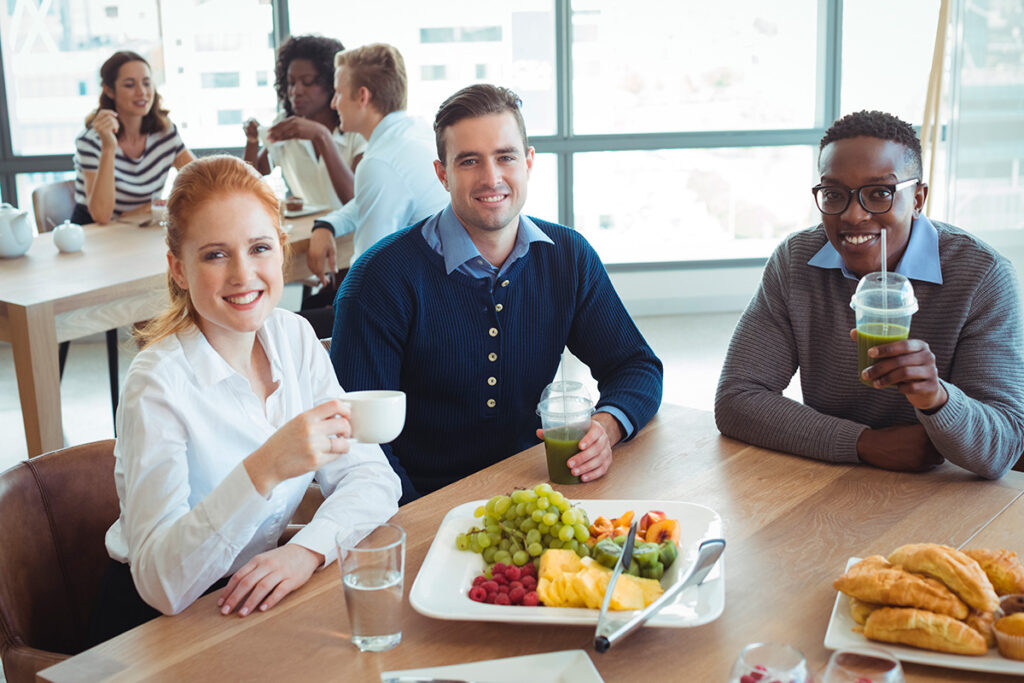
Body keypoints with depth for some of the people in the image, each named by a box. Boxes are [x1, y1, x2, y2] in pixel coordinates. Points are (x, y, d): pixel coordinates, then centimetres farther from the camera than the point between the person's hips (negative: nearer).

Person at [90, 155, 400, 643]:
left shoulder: (294, 339, -2)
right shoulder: (157, 385, -21)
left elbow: (373, 477, -4)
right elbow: (163, 584, -28)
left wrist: (307, 549, -23)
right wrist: (263, 471, -42)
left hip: (256, 595, 6)